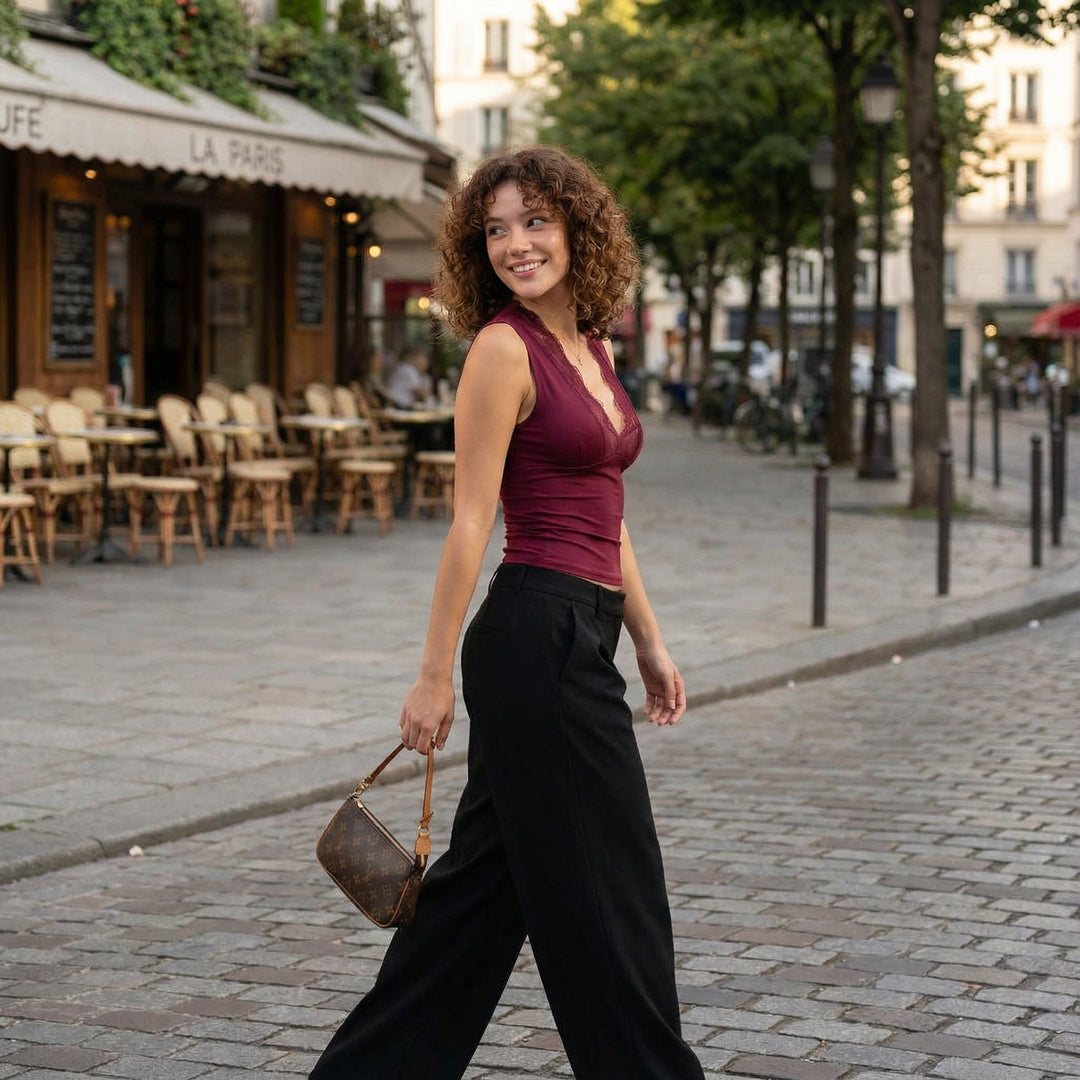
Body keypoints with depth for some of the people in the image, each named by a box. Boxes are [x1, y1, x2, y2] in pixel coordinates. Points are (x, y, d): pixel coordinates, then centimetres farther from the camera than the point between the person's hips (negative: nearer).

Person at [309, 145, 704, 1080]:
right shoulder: (504, 348, -10)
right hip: (535, 639, -9)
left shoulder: (593, 346, 15)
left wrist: (650, 642, 19)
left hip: (579, 638, 9)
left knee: (491, 872, 14)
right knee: (607, 885, 0)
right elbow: (472, 521, -13)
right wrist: (435, 676, -13)